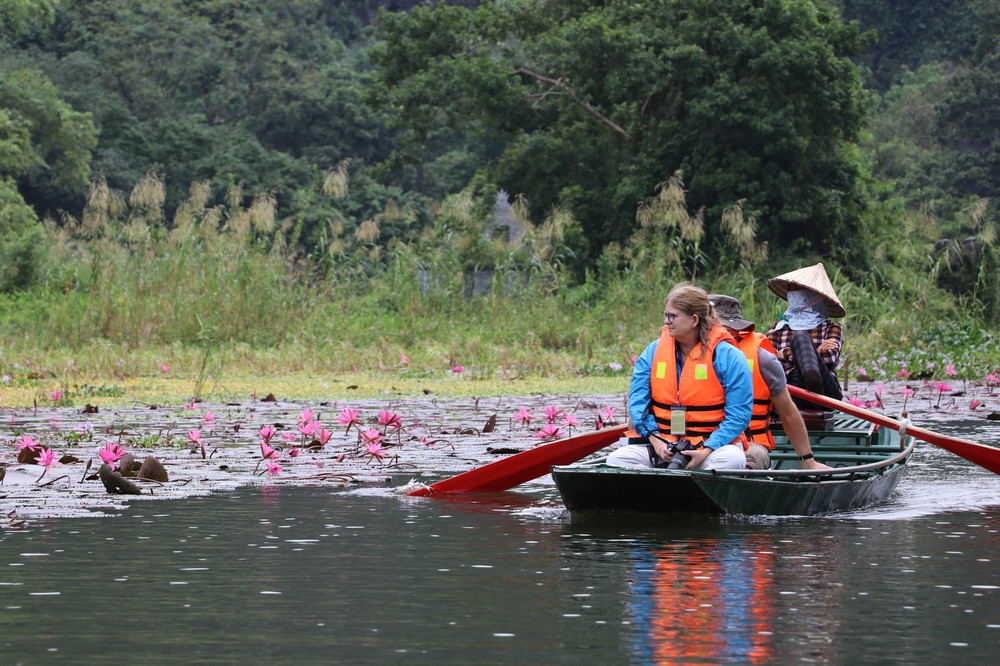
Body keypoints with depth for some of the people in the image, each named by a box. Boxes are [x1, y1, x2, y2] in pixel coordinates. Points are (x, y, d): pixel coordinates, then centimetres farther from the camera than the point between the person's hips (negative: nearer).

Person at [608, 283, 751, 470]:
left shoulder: (728, 356, -4)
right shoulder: (653, 352, 8)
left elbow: (739, 415, -8)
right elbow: (637, 401, 6)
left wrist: (707, 451, -20)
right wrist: (654, 439, -12)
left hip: (712, 443, -3)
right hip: (661, 443, 3)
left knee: (733, 460, -36)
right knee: (616, 459, -22)